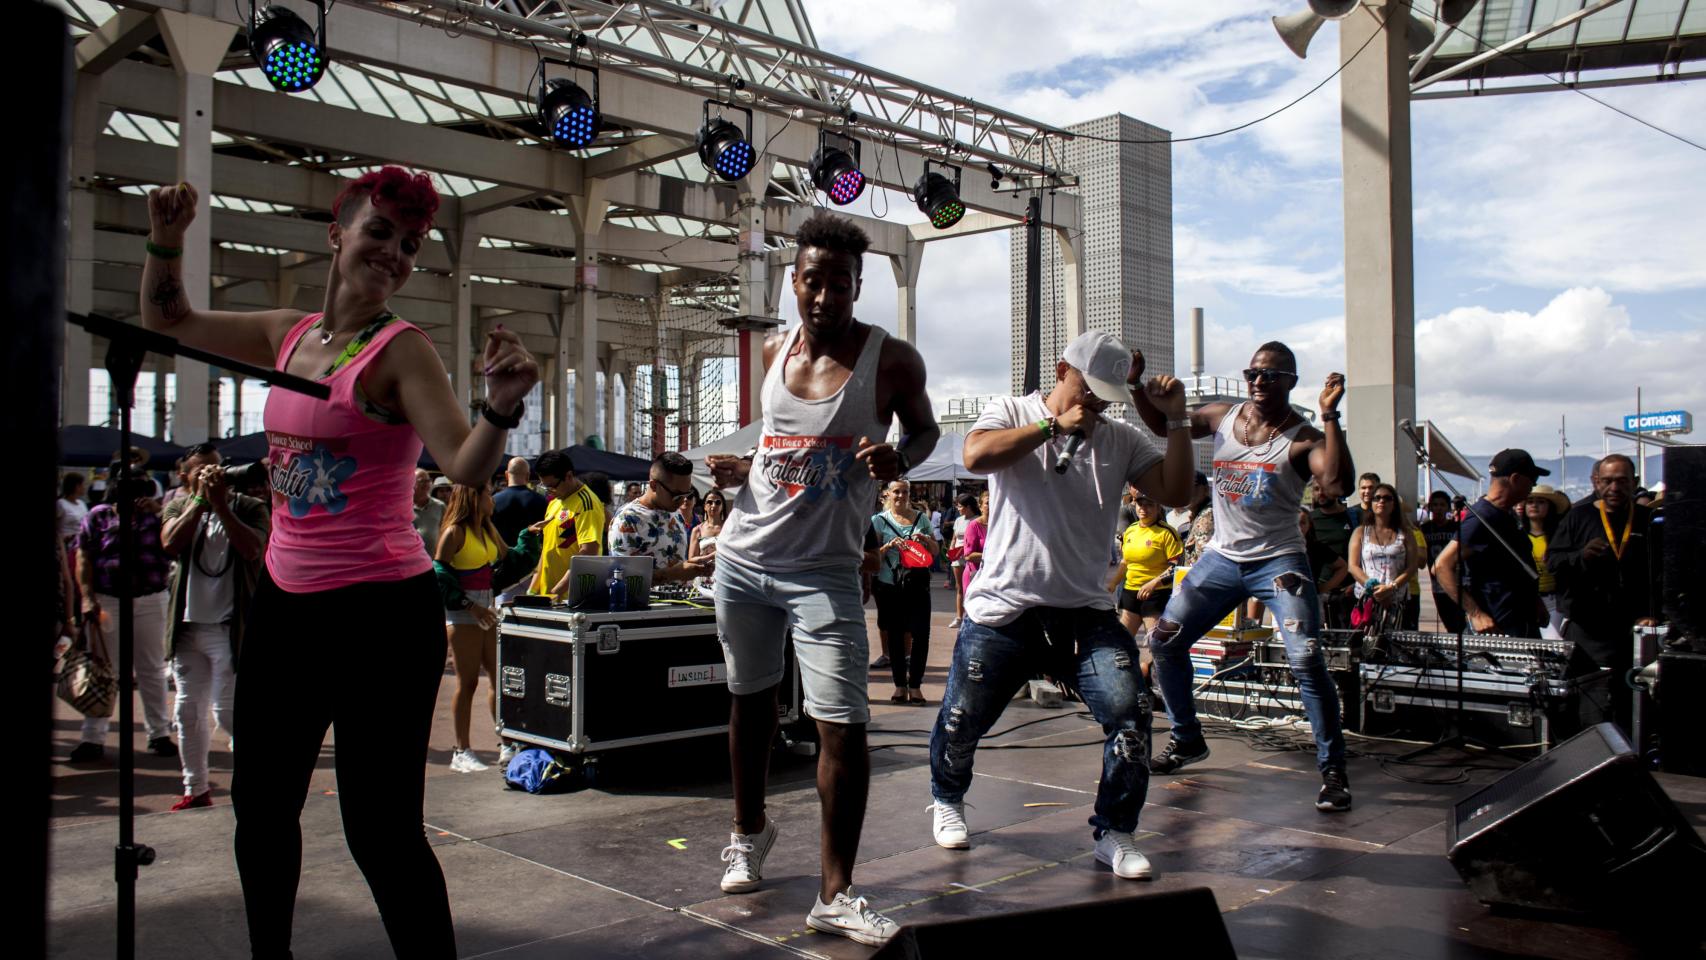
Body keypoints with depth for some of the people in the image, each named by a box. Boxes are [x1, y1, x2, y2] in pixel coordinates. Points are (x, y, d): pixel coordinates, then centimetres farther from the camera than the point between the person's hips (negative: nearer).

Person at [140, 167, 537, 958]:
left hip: (379, 611, -7)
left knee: (380, 828, -6)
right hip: (284, 599, 7)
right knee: (260, 802, 20)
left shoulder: (401, 350, -10)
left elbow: (465, 465, -23)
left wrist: (501, 408, -43)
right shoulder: (288, 333, 8)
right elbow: (166, 320, 23)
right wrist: (166, 239, 7)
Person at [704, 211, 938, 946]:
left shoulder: (891, 359, -9)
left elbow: (925, 428, 6)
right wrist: (741, 470, 1)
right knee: (750, 695, 18)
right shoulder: (776, 351, 5)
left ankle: (836, 896, 0)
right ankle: (750, 830, 40)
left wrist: (898, 459, -16)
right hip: (744, 554, 5)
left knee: (843, 725, -11)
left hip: (824, 571, -4)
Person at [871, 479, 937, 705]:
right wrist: (889, 546, -15)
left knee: (920, 633, -5)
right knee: (894, 635, 4)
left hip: (917, 583, 1)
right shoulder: (879, 520, 5)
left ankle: (915, 684, 5)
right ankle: (900, 685, 13)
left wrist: (926, 539, -6)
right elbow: (873, 555, 3)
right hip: (889, 585, -1)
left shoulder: (921, 519, 10)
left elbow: (935, 552, 14)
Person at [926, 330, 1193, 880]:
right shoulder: (1012, 413, 2)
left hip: (1086, 611, 2)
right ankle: (947, 801, 36)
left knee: (1130, 710, -15)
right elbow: (976, 455, -19)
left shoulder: (1122, 441, 9)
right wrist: (1055, 426, -15)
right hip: (1005, 608, -2)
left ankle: (1114, 833, 3)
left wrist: (1176, 420, -9)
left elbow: (1176, 493, -1)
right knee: (962, 722, 5)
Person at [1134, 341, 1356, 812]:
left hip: (1279, 561, -5)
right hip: (1222, 557, 5)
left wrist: (1330, 416, -32)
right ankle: (1187, 739, 24)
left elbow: (1337, 484, -27)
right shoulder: (1222, 416, 5)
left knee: (1306, 660, -18)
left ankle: (1333, 770, -4)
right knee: (1164, 641, 5)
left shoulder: (1302, 438, -10)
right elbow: (1162, 423, 15)